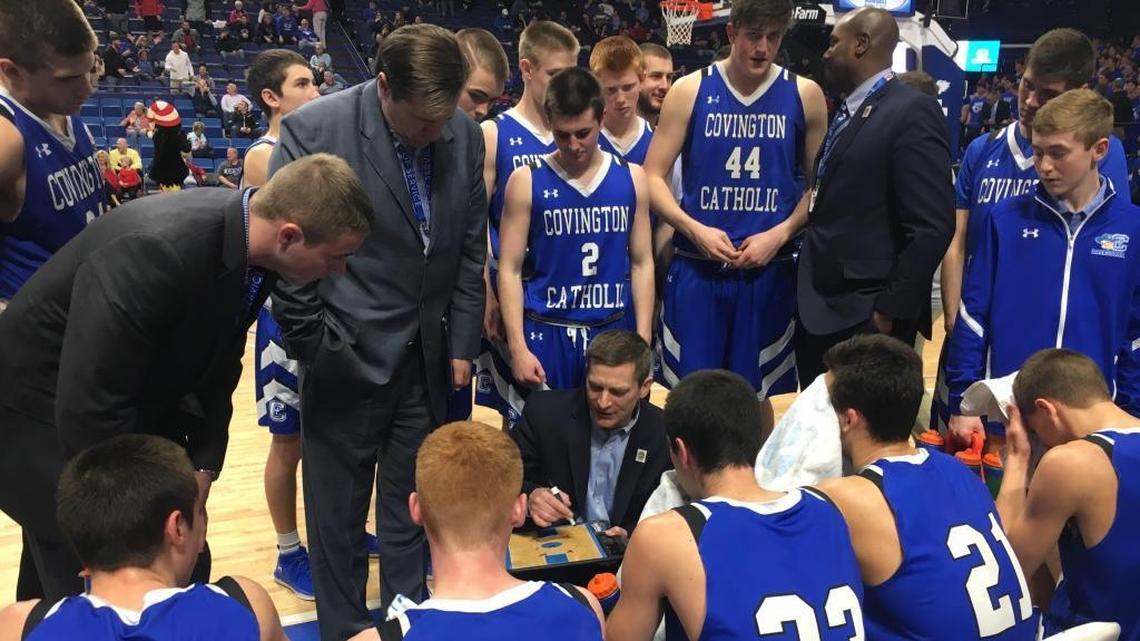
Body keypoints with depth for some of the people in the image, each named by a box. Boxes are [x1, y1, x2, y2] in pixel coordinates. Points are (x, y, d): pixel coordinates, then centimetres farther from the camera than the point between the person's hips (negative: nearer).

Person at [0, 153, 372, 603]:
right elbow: (88, 407, -31)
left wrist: (204, 466, -1)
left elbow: (216, 365, 4)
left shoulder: (251, 244, -11)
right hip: (46, 417, -7)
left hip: (134, 410, 7)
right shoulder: (155, 250, -35)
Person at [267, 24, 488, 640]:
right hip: (347, 360, -3)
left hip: (428, 360, 3)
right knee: (337, 519, 11)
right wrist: (313, 349, -8)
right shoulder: (313, 129, -13)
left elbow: (470, 249, 8)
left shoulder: (466, 135, -1)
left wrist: (461, 346, 7)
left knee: (410, 514, 15)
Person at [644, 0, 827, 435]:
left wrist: (779, 234, -10)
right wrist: (696, 230, -14)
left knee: (759, 392, 10)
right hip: (697, 268, 0)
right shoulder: (690, 91, 0)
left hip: (769, 270, 1)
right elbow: (652, 177, 0)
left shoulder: (805, 96, 2)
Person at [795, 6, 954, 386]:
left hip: (866, 316, -8)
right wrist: (808, 294, 11)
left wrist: (890, 310, -18)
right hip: (818, 308, 8)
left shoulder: (912, 112, -13)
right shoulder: (845, 112, 14)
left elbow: (931, 227, -19)